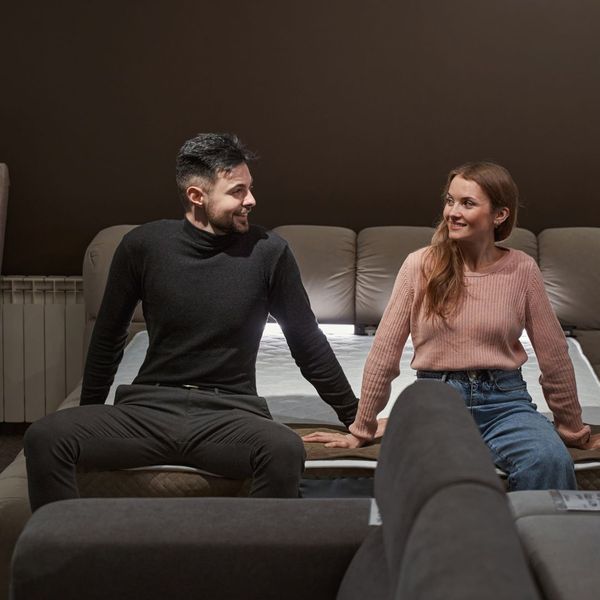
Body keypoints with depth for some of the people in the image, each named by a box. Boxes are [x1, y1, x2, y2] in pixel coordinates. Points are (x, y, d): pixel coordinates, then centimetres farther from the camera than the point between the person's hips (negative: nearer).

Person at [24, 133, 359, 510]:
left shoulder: (268, 252, -3)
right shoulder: (144, 245, 0)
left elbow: (308, 343, 8)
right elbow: (109, 336, 13)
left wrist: (355, 417, 12)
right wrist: (90, 415, 20)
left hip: (230, 412, -1)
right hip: (149, 407, 1)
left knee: (286, 451, -36)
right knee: (44, 438, -24)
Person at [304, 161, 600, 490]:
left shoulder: (522, 269, 1)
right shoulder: (420, 265, -1)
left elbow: (554, 355, 9)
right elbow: (385, 350, 4)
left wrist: (573, 430, 16)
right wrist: (361, 430, 8)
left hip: (503, 401, 1)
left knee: (550, 462, -30)